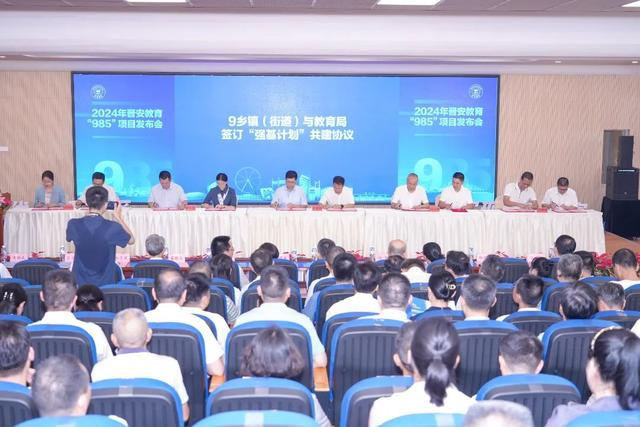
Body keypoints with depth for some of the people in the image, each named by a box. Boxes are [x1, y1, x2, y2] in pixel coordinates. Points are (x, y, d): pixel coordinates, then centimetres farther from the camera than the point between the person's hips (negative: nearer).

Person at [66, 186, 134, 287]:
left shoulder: (73, 225, -13)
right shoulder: (112, 227, -20)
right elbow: (131, 240, 3)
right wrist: (118, 217, 8)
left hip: (80, 283, 2)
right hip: (105, 284, -2)